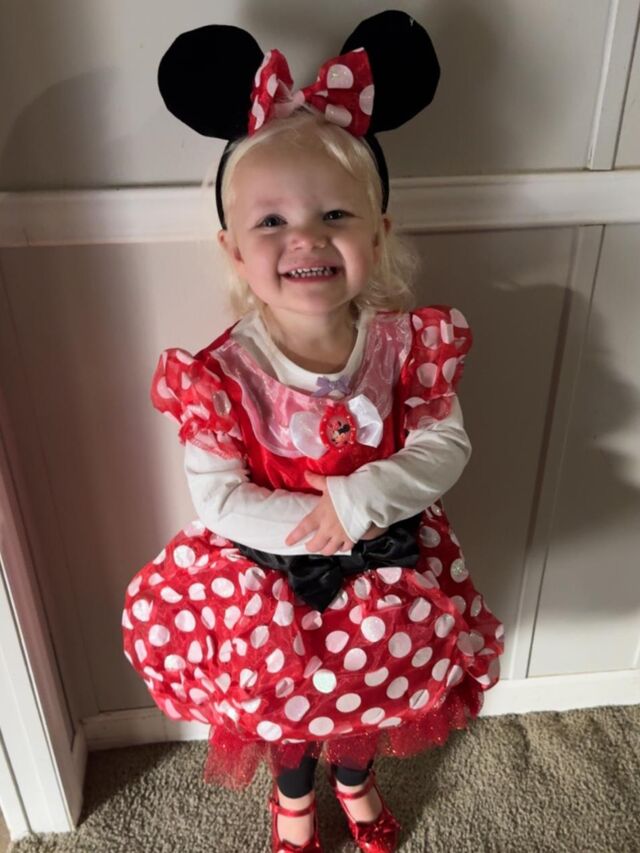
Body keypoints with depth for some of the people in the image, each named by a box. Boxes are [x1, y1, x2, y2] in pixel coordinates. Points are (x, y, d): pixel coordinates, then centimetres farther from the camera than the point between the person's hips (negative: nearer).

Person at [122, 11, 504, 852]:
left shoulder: (407, 342, -19)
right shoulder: (221, 374, -25)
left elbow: (445, 446, -18)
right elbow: (217, 502, -22)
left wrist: (358, 501, -31)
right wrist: (316, 524, -29)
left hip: (384, 569, 2)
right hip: (271, 580, -1)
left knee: (369, 685, 26)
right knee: (285, 698, 23)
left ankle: (356, 780, 64)